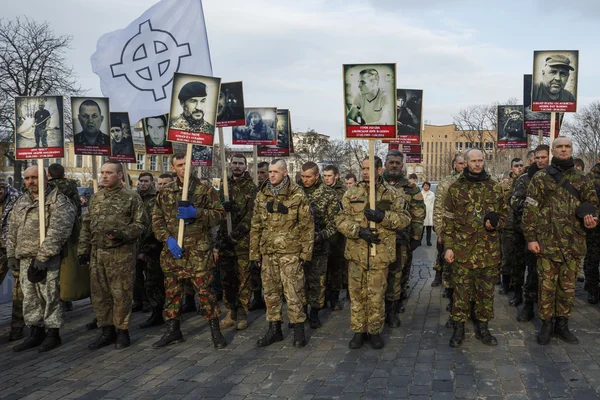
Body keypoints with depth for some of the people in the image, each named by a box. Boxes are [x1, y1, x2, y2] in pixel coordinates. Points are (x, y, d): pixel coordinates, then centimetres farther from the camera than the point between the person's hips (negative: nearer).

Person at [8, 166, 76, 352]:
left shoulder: (57, 200, -8)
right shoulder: (21, 203, 16)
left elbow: (57, 230, -18)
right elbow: (12, 231, 20)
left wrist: (43, 256, -21)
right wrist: (11, 255, 12)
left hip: (48, 260, -7)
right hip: (25, 260, 7)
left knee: (50, 296, -2)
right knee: (30, 298, 13)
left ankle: (53, 334, 11)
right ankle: (36, 332, 24)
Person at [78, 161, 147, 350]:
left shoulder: (131, 197, -3)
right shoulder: (96, 198, 14)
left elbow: (141, 223, -5)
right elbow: (86, 225, 18)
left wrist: (123, 234, -19)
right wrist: (83, 249, 12)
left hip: (121, 254, -6)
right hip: (97, 254, 6)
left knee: (121, 294, 0)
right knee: (99, 294, 10)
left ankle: (122, 331, 13)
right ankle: (107, 331, 22)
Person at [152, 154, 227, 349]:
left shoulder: (205, 189, 2)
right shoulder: (165, 192, 11)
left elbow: (219, 213, -1)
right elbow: (157, 219, 9)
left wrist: (197, 213, -16)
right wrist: (168, 239, -6)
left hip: (199, 250, -4)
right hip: (173, 250, 4)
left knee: (205, 290, -3)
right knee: (172, 291, 10)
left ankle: (215, 330, 8)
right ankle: (173, 330, 23)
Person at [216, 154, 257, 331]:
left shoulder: (251, 188, -3)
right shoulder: (224, 186, 14)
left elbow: (251, 215, -10)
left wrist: (235, 234, -17)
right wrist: (222, 207, -15)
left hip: (243, 240, -5)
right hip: (224, 239, 5)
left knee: (244, 277, 0)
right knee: (227, 278, 7)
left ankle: (242, 314, 9)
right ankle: (231, 312, 18)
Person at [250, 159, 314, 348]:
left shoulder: (297, 195, -6)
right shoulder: (261, 195, 7)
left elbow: (307, 226, -4)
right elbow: (256, 226, 10)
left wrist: (305, 252, -7)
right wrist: (254, 253, 8)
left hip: (290, 252, -4)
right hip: (268, 253, 5)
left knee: (293, 292, -1)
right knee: (270, 292, 11)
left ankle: (298, 329, 12)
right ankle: (274, 329, 23)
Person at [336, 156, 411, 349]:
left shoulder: (393, 194, 4)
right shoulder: (352, 193, 6)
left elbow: (404, 218, -2)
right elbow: (341, 219, 1)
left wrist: (383, 216, -18)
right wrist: (359, 230, -15)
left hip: (380, 254, -1)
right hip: (356, 253, 1)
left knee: (376, 296, 6)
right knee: (357, 294, 9)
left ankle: (375, 331, 22)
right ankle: (358, 331, 22)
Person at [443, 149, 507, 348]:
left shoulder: (495, 188, 8)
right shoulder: (455, 188, 1)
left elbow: (504, 215, 15)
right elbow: (448, 220, 1)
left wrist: (495, 224, -9)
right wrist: (448, 247, -5)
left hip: (489, 251, 2)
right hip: (462, 251, -2)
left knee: (486, 292, 10)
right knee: (461, 291, 4)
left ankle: (482, 328, 24)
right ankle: (458, 329, 16)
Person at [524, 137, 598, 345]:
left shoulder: (582, 179, 10)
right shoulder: (541, 178, 0)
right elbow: (530, 210, -3)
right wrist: (531, 238, -8)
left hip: (574, 244, 3)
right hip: (548, 242, -3)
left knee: (568, 287, 10)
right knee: (547, 286, 2)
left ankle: (562, 324, 23)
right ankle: (546, 325, 15)